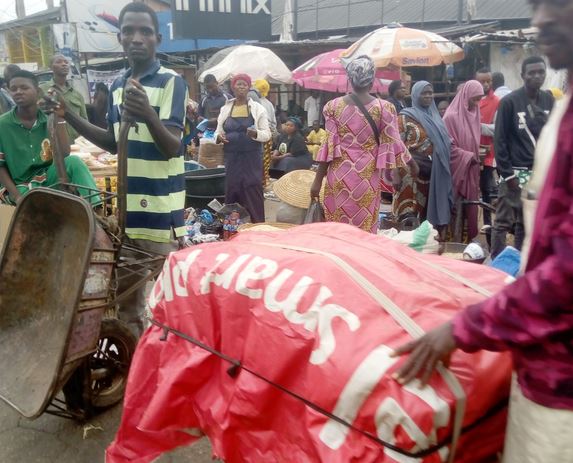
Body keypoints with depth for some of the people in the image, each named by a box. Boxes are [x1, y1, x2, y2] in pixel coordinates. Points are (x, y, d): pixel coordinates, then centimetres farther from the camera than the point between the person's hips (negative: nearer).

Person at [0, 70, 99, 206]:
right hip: (20, 185, -3)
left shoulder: (48, 120, -2)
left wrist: (59, 116, -18)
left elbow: (64, 153, -16)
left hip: (47, 176, 3)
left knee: (74, 161, -26)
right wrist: (17, 196, -16)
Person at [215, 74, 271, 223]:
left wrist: (255, 134, -22)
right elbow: (218, 132, 13)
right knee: (231, 192, 3)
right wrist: (219, 137, -11)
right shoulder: (225, 109, 9)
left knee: (253, 193, -5)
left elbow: (267, 134, -2)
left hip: (252, 158, -3)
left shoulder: (258, 108, 1)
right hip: (232, 158, 3)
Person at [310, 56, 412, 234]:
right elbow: (392, 144, 0)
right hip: (367, 177, 0)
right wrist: (413, 165, 16)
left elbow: (329, 147, -4)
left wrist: (318, 180, 2)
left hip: (340, 176, 1)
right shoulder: (384, 108, -5)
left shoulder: (334, 106, -3)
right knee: (365, 228, 9)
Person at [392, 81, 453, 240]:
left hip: (433, 176, 6)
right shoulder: (405, 117, -3)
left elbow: (445, 144, 20)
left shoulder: (435, 117, 15)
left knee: (428, 213, 9)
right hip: (411, 175, -6)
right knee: (410, 216, -6)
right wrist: (396, 175, -15)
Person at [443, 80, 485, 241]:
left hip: (471, 170, 7)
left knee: (470, 208, 9)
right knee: (457, 209, -2)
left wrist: (477, 155, 4)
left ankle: (469, 240, 17)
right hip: (457, 170, -6)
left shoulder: (474, 115, 10)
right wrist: (468, 156, -14)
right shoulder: (451, 116, -11)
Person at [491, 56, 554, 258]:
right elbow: (500, 139, -9)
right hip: (515, 172, -5)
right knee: (504, 222, -2)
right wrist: (507, 173, -12)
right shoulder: (509, 101, -7)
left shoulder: (549, 101, 9)